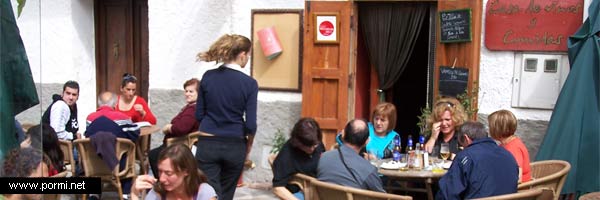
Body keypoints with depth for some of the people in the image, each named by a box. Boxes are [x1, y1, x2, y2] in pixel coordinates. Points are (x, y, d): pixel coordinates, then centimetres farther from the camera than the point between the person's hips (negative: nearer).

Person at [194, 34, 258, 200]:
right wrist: (249, 145, 9)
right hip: (235, 146, 0)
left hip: (208, 144, 0)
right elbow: (250, 124, -9)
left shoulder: (208, 77, -2)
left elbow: (199, 115, 3)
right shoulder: (249, 83, -9)